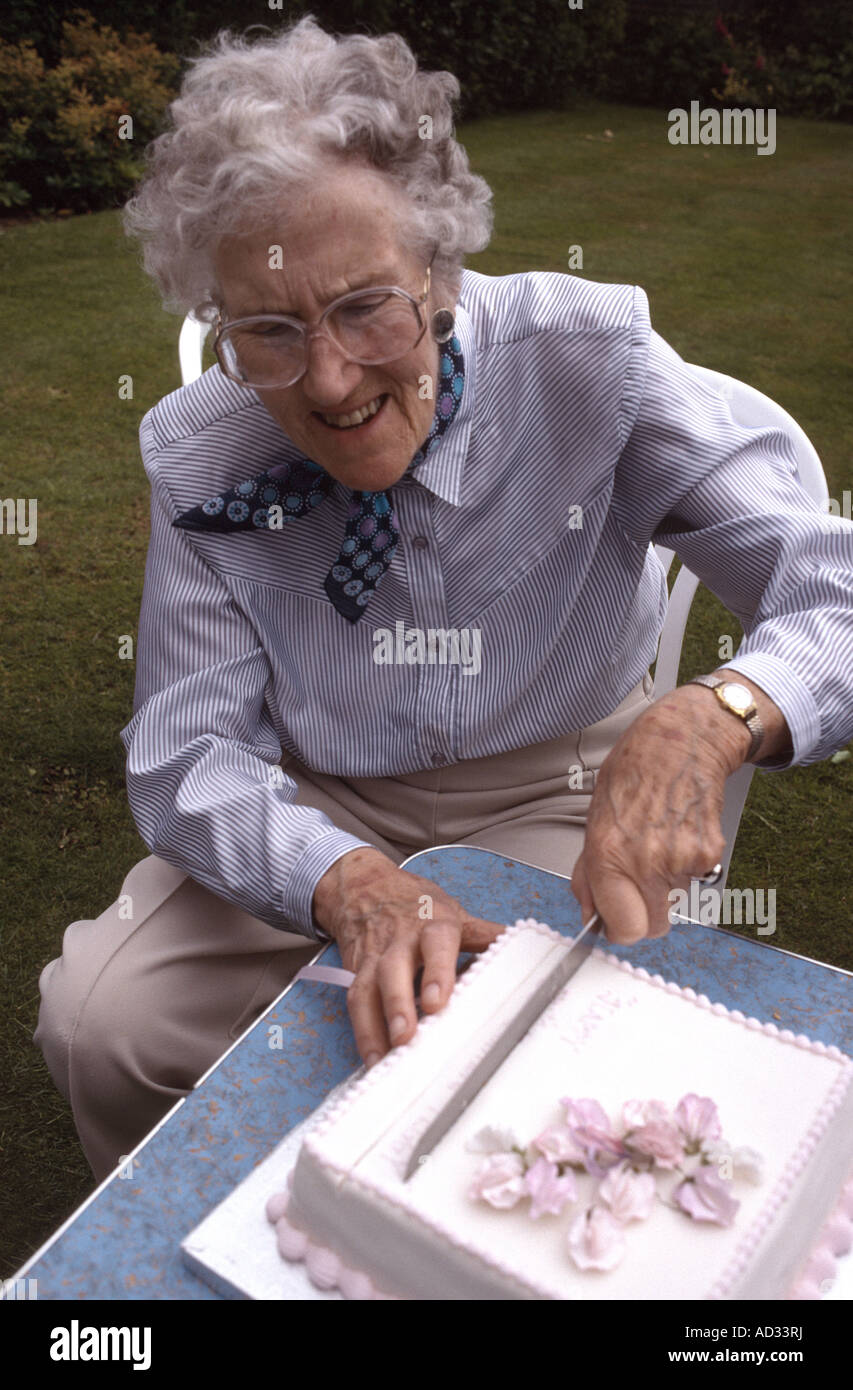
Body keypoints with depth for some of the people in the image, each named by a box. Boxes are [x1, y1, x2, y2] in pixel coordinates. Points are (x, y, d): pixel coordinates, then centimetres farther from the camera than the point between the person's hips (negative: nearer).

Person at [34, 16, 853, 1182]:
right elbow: (187, 753, -14)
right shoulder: (198, 456, -12)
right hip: (319, 808, 2)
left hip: (563, 794, -1)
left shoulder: (588, 361, -19)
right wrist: (349, 882, -34)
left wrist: (712, 719, -45)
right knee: (95, 1020, -12)